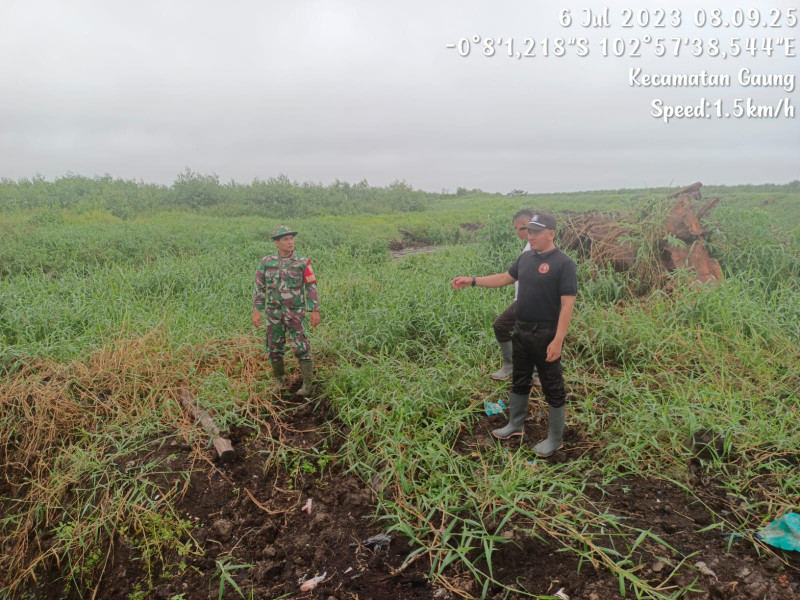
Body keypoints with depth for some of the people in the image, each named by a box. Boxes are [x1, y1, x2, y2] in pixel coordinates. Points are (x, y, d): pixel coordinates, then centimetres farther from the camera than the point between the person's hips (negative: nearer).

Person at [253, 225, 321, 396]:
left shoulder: (303, 263, -5)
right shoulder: (266, 262, 0)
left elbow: (311, 288, -5)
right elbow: (259, 288, 3)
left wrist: (315, 311, -10)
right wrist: (256, 311, -4)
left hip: (295, 313, -2)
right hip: (274, 313, 3)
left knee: (301, 348, -5)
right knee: (274, 348, 9)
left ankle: (307, 383, 8)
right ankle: (280, 379, 29)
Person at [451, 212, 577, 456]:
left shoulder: (563, 263, -16)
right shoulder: (526, 257, 6)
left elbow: (567, 305, -20)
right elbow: (504, 278, 18)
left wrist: (558, 340, -24)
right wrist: (472, 281, 11)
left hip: (545, 335, -7)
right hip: (521, 331, 8)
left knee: (553, 388, 6)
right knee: (520, 380, 20)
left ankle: (555, 439, 21)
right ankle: (515, 425, 38)